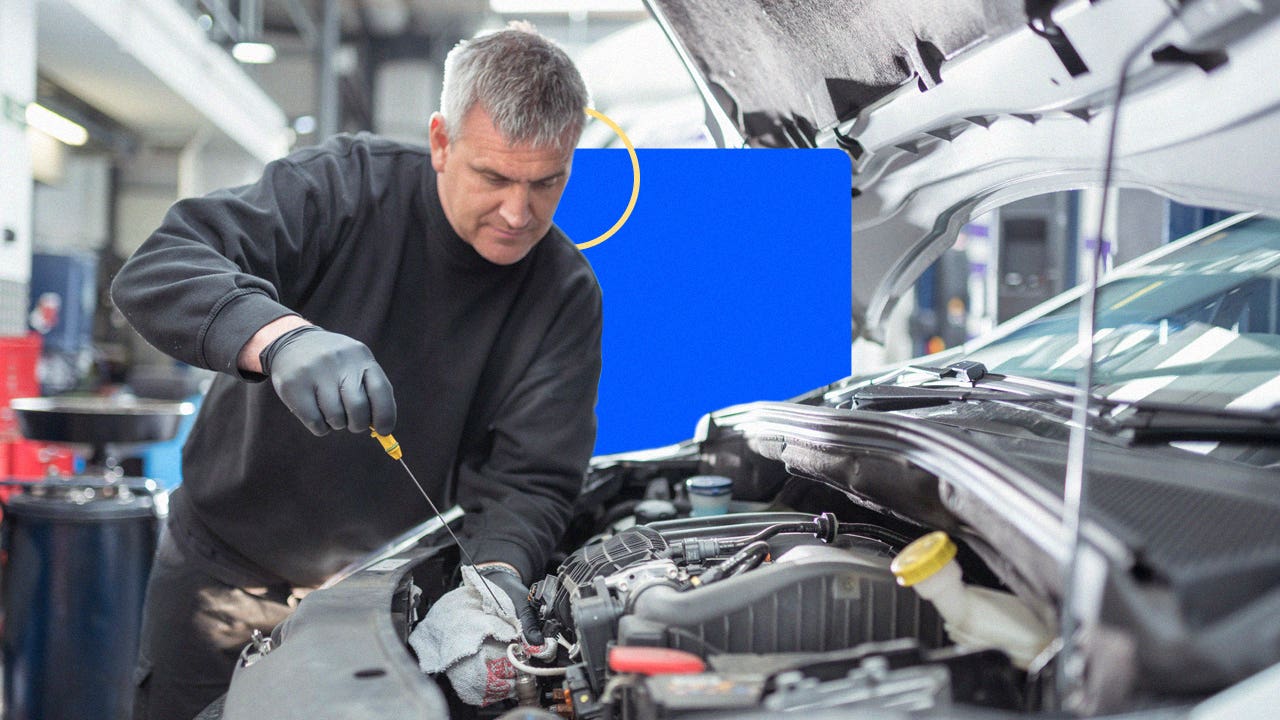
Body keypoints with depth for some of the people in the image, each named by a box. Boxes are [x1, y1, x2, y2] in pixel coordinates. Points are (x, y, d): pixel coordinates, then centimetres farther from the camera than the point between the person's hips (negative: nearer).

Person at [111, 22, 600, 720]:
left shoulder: (567, 295, -10)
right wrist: (280, 336, -47)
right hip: (224, 566, 0)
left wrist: (500, 569, -34)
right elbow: (155, 270, -28)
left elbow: (529, 476, -13)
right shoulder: (346, 184, -17)